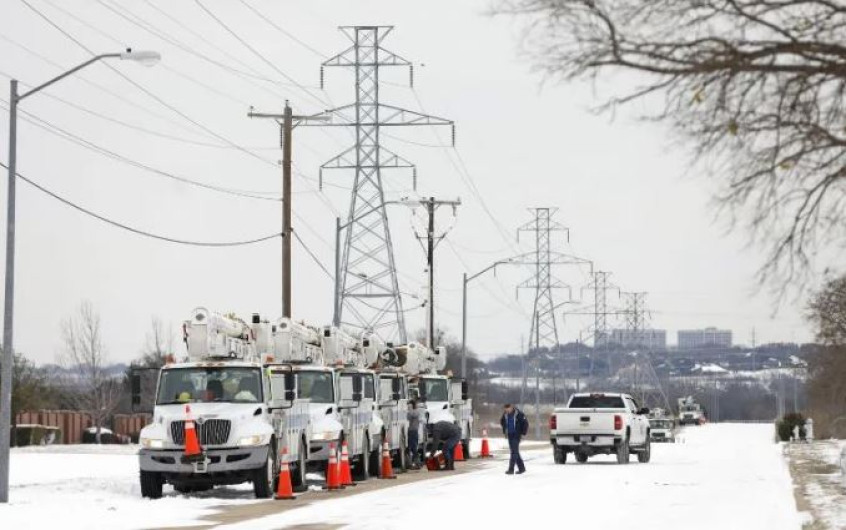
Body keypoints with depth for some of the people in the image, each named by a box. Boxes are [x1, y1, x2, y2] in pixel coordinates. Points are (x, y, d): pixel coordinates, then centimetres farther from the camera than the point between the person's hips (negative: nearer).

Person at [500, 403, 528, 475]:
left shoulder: (518, 413, -16)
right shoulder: (505, 414, 2)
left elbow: (525, 423, -10)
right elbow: (502, 421, 22)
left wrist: (523, 433, -9)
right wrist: (504, 431, 16)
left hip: (516, 435, -7)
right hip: (510, 435, 7)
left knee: (514, 452, -11)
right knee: (515, 452, 10)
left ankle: (511, 469, -13)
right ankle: (521, 468, 21)